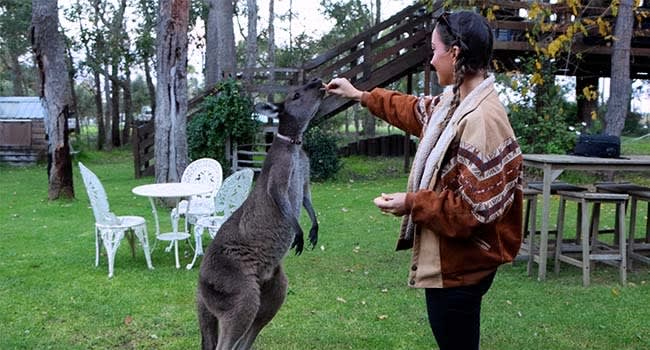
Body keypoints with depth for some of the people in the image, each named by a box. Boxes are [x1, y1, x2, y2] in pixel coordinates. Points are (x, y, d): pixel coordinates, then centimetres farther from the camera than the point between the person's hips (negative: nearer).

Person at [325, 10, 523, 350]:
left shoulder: (482, 120, -27)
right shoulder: (454, 102, 4)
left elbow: (475, 209, -27)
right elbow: (416, 110, 26)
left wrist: (412, 203, -17)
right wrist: (361, 95, 31)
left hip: (459, 268, -10)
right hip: (449, 260, 10)